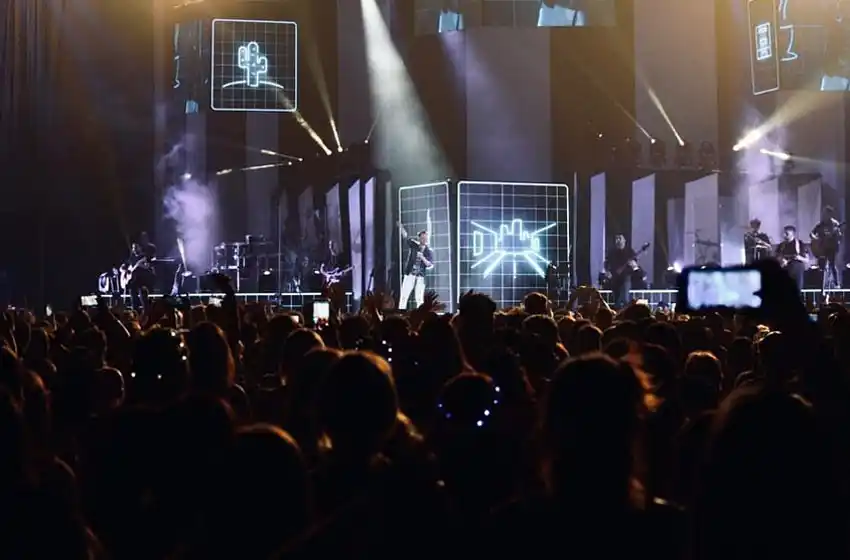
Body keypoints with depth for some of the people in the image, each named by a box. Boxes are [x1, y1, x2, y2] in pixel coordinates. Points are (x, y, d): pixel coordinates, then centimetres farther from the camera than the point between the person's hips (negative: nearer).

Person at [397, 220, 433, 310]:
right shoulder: (413, 245, 4)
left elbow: (430, 266, -6)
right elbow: (405, 235, 2)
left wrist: (423, 258, -21)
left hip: (420, 277, 0)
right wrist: (400, 225, -10)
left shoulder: (429, 251, 1)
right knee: (403, 296, -5)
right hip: (409, 275, 0)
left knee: (419, 298, 0)